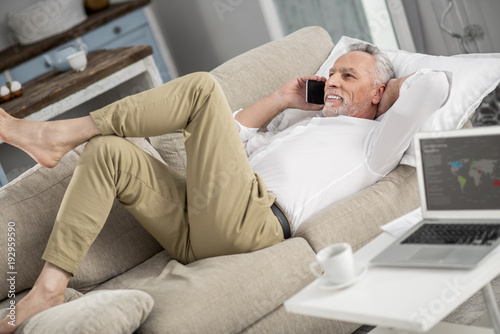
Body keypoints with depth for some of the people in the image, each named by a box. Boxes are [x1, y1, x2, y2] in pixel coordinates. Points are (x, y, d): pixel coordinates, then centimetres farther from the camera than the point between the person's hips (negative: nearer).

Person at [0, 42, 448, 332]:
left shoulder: (374, 140, 12)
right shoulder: (304, 125, 37)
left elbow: (434, 85, -2)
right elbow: (238, 137, 40)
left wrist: (388, 93, 17)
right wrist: (283, 99, 36)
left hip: (248, 221, -9)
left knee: (202, 86, -14)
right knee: (107, 152, -4)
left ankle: (58, 134, -10)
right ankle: (50, 288, -13)